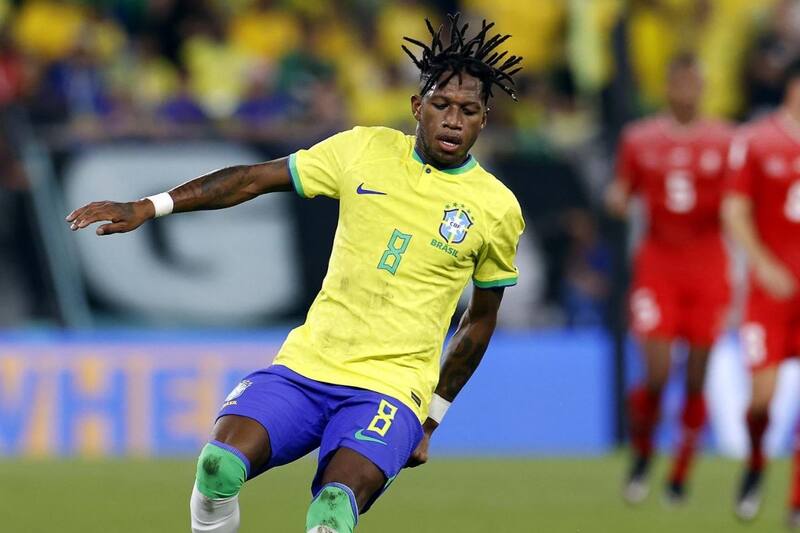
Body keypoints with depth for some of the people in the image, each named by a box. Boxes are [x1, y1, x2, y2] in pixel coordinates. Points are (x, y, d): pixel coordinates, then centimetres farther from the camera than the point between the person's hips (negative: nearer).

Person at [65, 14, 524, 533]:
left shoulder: (496, 208, 1)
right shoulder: (363, 150, 3)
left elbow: (480, 321, 13)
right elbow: (254, 179, 9)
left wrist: (430, 421, 14)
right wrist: (148, 207, 2)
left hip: (391, 387, -2)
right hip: (307, 364, 2)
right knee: (219, 463, -24)